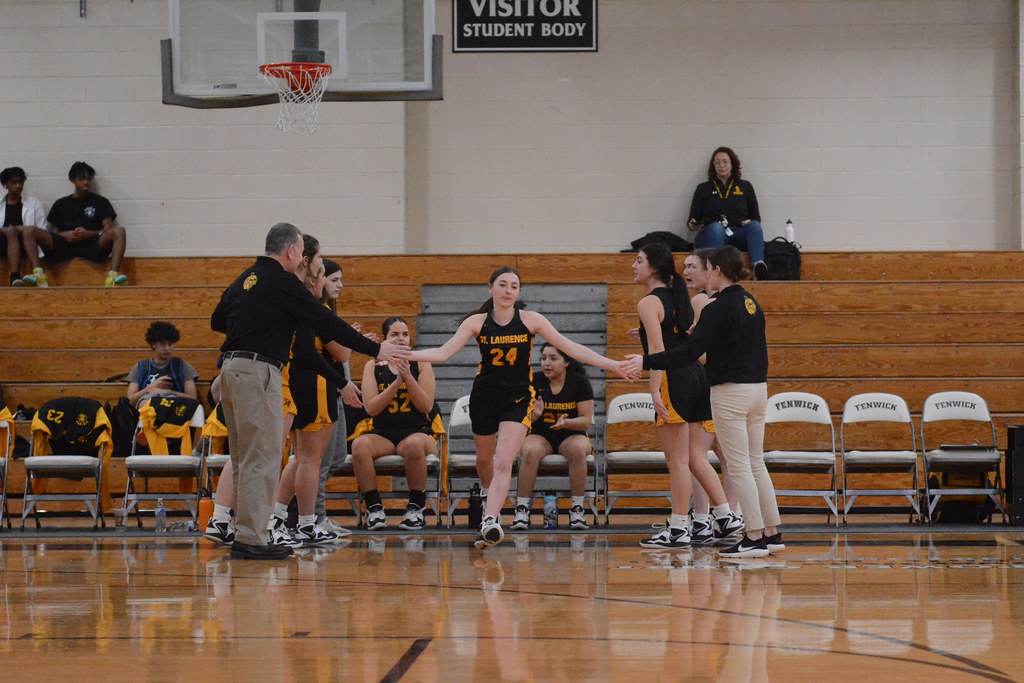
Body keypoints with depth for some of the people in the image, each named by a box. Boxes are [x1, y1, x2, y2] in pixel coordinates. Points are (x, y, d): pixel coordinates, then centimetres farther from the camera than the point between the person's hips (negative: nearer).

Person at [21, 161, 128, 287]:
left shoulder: (100, 202, 18)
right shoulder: (61, 204, 23)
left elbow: (108, 229, 6)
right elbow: (53, 231, 17)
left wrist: (88, 234, -12)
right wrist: (64, 235, -7)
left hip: (92, 244, -1)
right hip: (63, 243, 2)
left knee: (118, 231, -30)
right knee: (28, 231, -19)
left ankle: (112, 276, -46)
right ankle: (39, 274, -38)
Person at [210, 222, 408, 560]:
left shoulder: (244, 280, 16)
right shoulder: (282, 282, -9)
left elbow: (217, 321, 24)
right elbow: (326, 323, -9)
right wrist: (375, 349, -4)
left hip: (231, 368, 9)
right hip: (258, 371, -9)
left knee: (245, 459, 14)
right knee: (261, 458, -7)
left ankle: (244, 535, 17)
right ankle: (251, 539, -9)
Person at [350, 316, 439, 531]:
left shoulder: (421, 364, 7)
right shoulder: (373, 366, 9)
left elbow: (426, 406, -4)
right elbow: (371, 408, -4)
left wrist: (408, 377, -14)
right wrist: (396, 383, -14)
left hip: (417, 430, -1)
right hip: (382, 433, 1)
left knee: (414, 445, -38)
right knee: (359, 445, -33)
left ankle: (416, 508, -20)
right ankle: (374, 507, -21)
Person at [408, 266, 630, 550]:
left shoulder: (530, 320, -9)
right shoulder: (476, 322, -7)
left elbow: (571, 348, -11)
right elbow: (443, 353, -13)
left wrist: (614, 365, -18)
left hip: (518, 398, -2)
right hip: (484, 397, 2)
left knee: (503, 462, -19)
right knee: (484, 459, 19)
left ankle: (490, 522, -30)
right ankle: (491, 501, 48)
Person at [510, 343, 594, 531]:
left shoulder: (579, 382, -3)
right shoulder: (535, 382, 1)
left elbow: (586, 420, -5)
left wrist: (565, 422, -25)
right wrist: (534, 415, -21)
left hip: (571, 436, -1)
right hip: (540, 436, 1)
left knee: (578, 450, -36)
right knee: (530, 451, -34)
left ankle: (577, 509, -24)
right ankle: (522, 509, -27)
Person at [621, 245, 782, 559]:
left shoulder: (719, 308, -15)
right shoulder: (751, 303, 11)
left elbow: (690, 351, -23)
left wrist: (646, 362, -22)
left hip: (731, 392, -8)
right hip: (758, 389, 8)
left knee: (740, 467, -3)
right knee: (756, 464, 14)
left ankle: (754, 538, -3)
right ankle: (772, 533, 16)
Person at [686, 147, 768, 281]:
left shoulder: (745, 186, 24)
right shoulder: (703, 189, 22)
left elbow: (756, 218, 21)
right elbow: (692, 221, 19)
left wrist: (749, 223, -2)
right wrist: (692, 225, -5)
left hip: (738, 235, 1)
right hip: (710, 234, -1)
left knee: (754, 226, -33)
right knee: (717, 227, -38)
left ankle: (758, 264, -61)